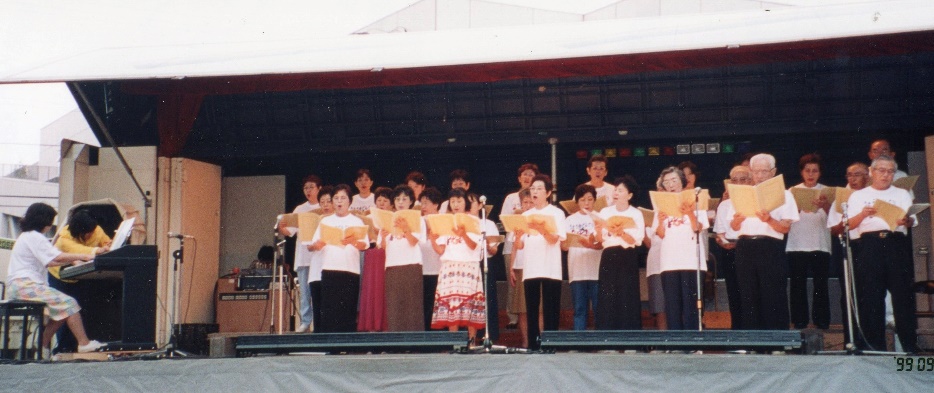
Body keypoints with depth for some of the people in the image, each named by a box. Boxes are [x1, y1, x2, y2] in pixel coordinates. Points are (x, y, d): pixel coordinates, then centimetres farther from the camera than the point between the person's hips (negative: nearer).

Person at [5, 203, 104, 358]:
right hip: (26, 285, -11)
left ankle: (43, 346, 5)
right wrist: (83, 256, -9)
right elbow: (57, 258, -17)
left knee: (61, 308, 6)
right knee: (68, 304, -17)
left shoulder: (27, 236, 24)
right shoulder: (34, 237, -9)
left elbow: (49, 262, 24)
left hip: (20, 285, 11)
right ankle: (84, 343, -20)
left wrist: (72, 261, 14)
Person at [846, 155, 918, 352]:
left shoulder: (902, 194, 21)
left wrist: (906, 220, -18)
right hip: (870, 245, -1)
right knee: (870, 295, -4)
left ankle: (910, 345, 0)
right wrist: (863, 214, -16)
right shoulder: (858, 196, 17)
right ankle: (874, 345, 2)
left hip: (896, 244, 1)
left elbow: (912, 221, 7)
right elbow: (850, 224, 5)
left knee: (903, 293, -5)